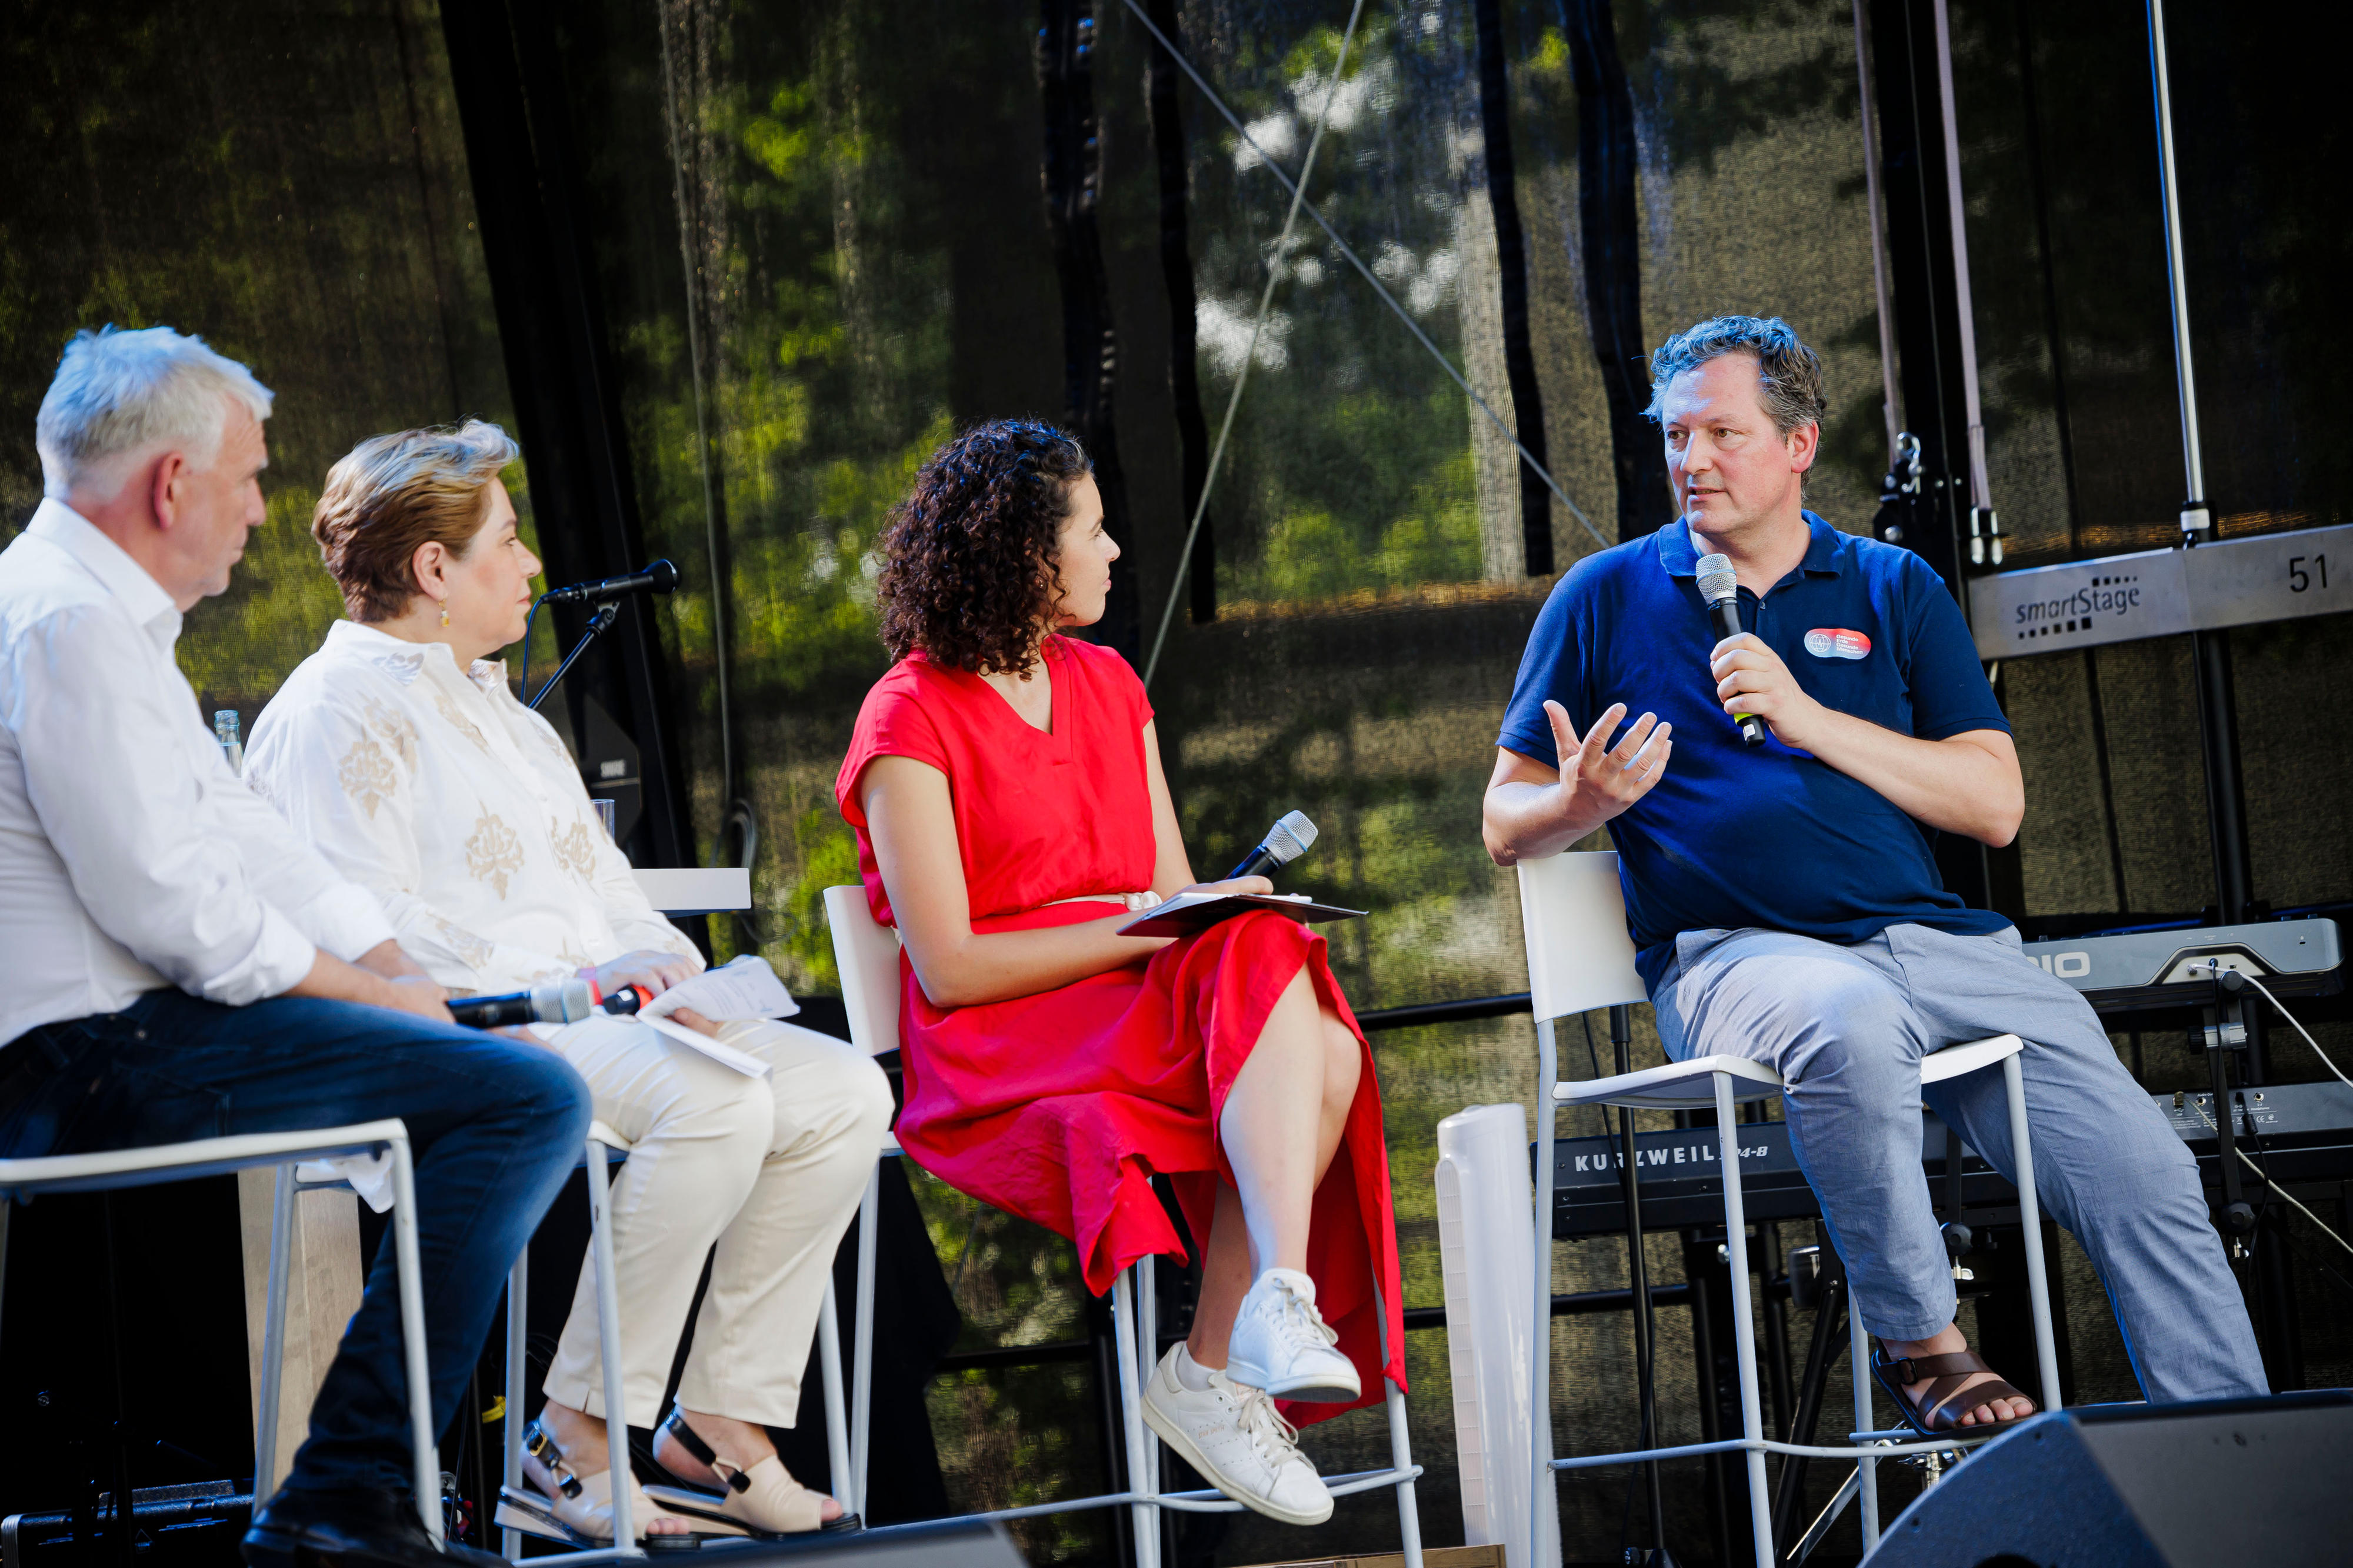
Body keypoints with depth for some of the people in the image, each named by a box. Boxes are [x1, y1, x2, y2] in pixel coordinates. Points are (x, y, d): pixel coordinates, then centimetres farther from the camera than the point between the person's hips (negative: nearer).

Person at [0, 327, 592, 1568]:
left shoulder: (100, 615, 19)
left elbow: (238, 833, 18)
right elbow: (172, 904, -21)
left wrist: (397, 968, 7)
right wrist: (371, 993, -9)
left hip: (111, 1037, 11)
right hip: (102, 1057, -11)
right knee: (528, 1095, -18)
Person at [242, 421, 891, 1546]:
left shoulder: (498, 711, 27)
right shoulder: (337, 714, -4)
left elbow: (604, 887, 25)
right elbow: (370, 930, -17)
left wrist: (659, 966, 2)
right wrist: (575, 980, -21)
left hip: (593, 1015, 9)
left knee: (844, 1089, -10)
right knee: (715, 1096, -33)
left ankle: (719, 1422, -8)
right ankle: (573, 1446, -27)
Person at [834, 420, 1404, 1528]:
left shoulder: (1107, 686, 20)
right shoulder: (910, 720, -3)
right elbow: (948, 969, -10)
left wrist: (1226, 905, -7)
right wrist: (1144, 931, -16)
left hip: (1152, 1002, 6)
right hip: (1005, 1057, -6)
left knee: (1326, 1054, -27)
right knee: (1270, 978, -31)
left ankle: (1215, 1372, -29)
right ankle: (1281, 1303, -42)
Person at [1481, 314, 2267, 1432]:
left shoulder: (1893, 589, 14)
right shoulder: (1608, 597, 11)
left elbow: (1995, 805, 4)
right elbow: (1507, 825, 12)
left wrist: (1808, 719, -7)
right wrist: (1578, 806, -13)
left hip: (1935, 943, 3)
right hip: (1733, 952, -3)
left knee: (2146, 1173, -11)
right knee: (1849, 1014, -39)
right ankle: (1915, 1341, -21)